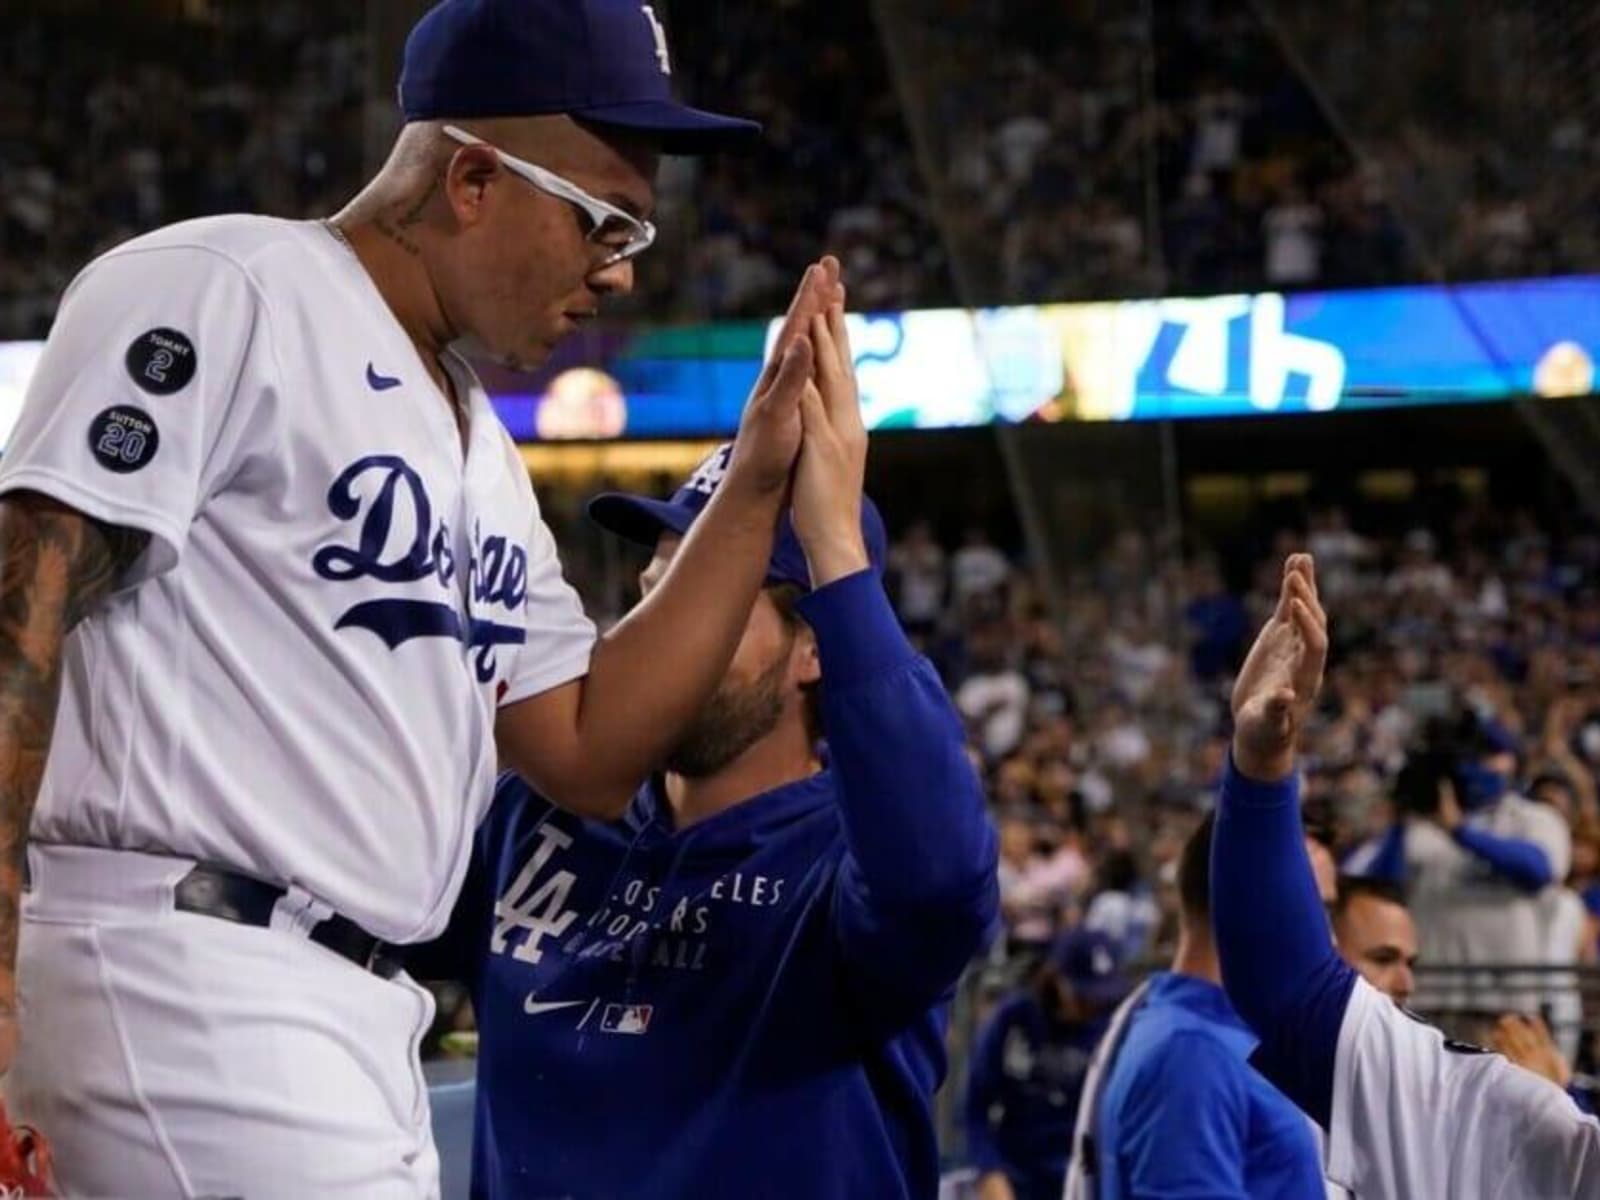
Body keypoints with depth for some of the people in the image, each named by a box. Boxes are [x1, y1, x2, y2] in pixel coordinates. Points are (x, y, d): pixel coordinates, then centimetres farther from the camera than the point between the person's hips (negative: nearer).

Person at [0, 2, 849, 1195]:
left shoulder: (479, 448, 22)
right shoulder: (221, 293, -6)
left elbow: (589, 752, 18)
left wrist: (757, 486, 13)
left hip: (362, 1023, 10)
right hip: (181, 988, -10)